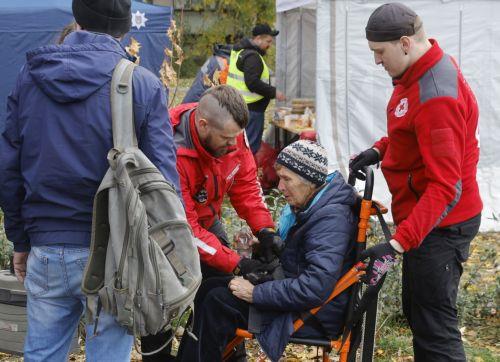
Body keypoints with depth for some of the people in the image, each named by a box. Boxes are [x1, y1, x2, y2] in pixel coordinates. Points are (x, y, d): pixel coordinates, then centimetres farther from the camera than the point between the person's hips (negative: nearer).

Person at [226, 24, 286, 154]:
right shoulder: (252, 57, -17)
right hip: (251, 108, -11)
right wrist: (274, 92, -16)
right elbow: (253, 83, -25)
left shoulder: (241, 51, 17)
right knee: (252, 146, -7)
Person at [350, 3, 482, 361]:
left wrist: (398, 245, -35)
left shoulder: (437, 98, -27)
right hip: (422, 216, 10)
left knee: (435, 329, -8)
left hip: (439, 224, -10)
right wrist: (380, 149, 6)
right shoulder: (417, 72, 4)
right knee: (417, 310, 20)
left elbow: (446, 188, -30)